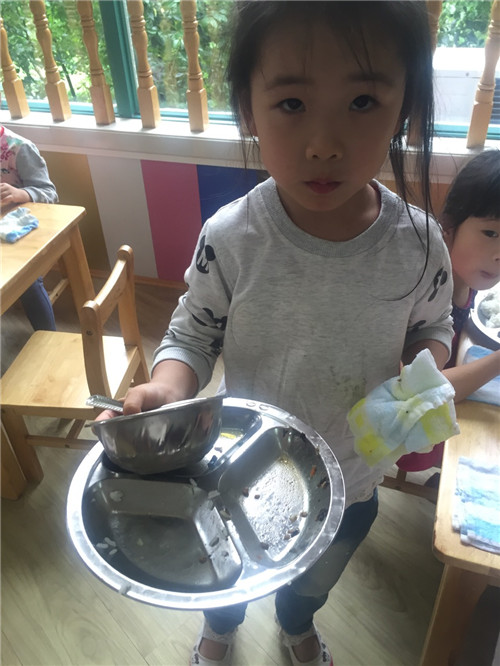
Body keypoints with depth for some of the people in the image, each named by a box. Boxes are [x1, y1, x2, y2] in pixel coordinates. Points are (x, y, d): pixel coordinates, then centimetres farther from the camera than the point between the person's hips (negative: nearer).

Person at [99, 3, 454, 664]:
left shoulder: (419, 244, -21)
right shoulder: (229, 238, -26)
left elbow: (433, 325, -2)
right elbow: (193, 332, -12)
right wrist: (167, 387, -32)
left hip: (350, 484, 2)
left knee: (316, 577, 35)